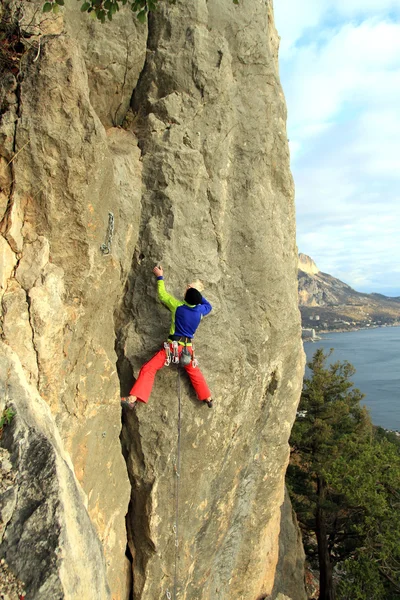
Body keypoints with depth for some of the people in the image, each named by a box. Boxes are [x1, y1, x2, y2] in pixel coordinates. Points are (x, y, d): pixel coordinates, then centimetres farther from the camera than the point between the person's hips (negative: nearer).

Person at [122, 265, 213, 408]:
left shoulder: (178, 306, -10)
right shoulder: (200, 310, 0)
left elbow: (162, 294, 3)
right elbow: (208, 306, 25)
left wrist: (160, 277, 15)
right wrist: (196, 293, 25)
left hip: (173, 346, -4)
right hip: (188, 347, 5)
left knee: (149, 369, -5)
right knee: (194, 371, 29)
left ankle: (133, 398, -17)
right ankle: (207, 398, 33)